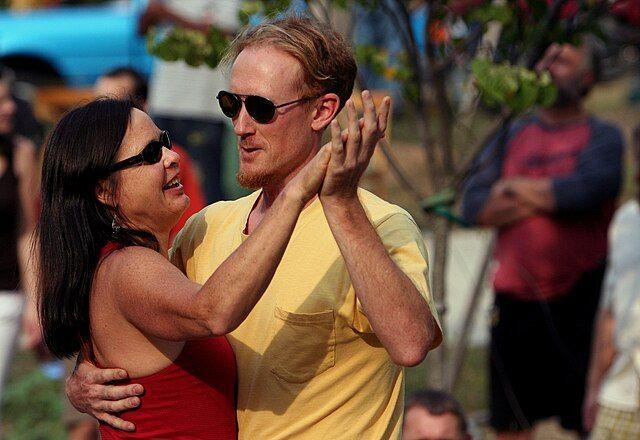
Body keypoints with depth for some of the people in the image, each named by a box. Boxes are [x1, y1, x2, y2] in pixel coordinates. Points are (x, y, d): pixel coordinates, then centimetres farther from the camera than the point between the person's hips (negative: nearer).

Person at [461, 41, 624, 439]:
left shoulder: (602, 137, 2)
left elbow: (585, 189, -19)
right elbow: (473, 206, 3)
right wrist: (545, 198, -8)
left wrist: (515, 187, -4)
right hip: (515, 301, 4)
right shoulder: (513, 136, 14)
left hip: (577, 302, -4)